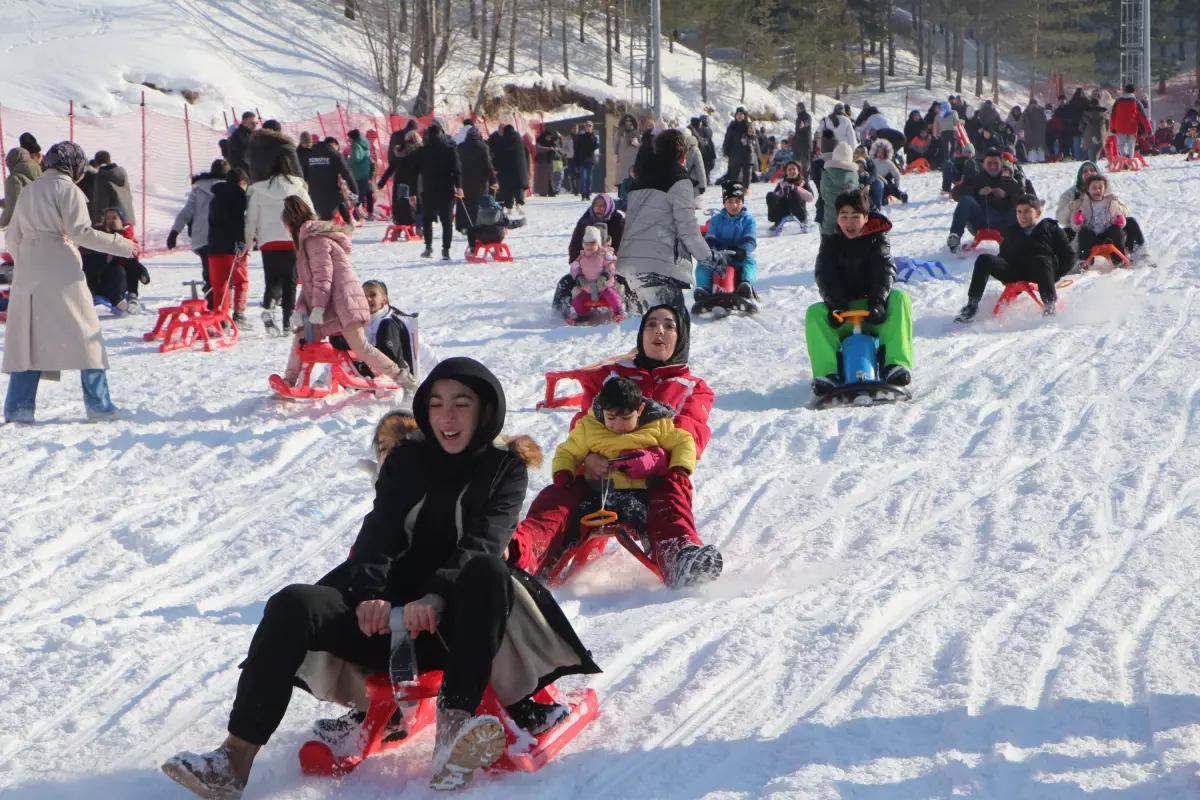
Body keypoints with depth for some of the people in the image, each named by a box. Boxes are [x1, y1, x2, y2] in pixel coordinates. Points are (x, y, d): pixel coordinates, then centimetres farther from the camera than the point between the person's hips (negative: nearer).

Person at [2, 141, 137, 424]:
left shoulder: (28, 190, 16)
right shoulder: (68, 189, -4)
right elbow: (80, 231, -13)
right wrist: (121, 245, -7)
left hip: (26, 271, 6)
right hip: (60, 269, -6)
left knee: (27, 337, 8)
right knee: (84, 333, 0)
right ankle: (98, 404, -1)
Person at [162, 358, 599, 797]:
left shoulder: (506, 469, 5)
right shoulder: (407, 459, 12)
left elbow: (481, 545, -12)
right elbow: (378, 533, -2)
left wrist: (435, 598, -32)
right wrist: (370, 596, -24)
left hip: (452, 622, -2)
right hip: (389, 615, 3)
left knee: (488, 572, -34)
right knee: (292, 605, -23)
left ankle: (456, 728, -44)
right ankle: (234, 762, -33)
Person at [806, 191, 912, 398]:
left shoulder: (877, 240, 3)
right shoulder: (831, 244, 6)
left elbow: (885, 270, -14)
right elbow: (826, 277, -8)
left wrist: (877, 302, -33)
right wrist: (835, 305, -29)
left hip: (873, 310, -1)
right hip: (843, 309, 1)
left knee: (899, 298, -30)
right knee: (814, 313, -28)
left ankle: (896, 364, -41)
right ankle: (827, 373, -38)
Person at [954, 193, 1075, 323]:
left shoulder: (1051, 229, 15)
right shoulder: (1011, 233, 28)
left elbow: (1069, 258, 8)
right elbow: (1003, 256, 30)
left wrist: (1053, 276, -6)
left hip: (1040, 273, -4)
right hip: (1014, 274, 4)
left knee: (1041, 260, -39)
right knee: (984, 260, -19)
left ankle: (1050, 306, -42)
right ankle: (972, 305, -26)